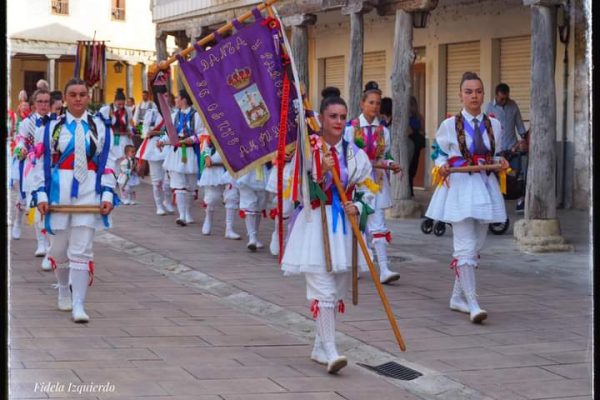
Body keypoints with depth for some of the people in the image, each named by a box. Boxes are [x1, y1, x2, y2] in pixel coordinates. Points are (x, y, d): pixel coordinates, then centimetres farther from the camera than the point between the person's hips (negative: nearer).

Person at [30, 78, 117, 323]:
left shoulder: (100, 128, 6)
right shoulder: (51, 128, 4)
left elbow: (107, 164, 5)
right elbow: (41, 163, 3)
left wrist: (107, 194, -3)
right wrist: (41, 195, -4)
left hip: (88, 194, -1)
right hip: (59, 193, 1)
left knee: (82, 251, -6)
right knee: (59, 249, 11)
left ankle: (78, 305, -5)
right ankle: (63, 289, 38)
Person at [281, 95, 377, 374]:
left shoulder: (354, 153, 6)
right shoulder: (307, 149, -4)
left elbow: (367, 189, 11)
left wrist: (357, 207, -8)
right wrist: (321, 171, -21)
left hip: (344, 226, 5)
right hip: (315, 225, -5)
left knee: (337, 290, 10)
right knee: (322, 290, -12)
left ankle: (320, 347, 23)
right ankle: (330, 351, -15)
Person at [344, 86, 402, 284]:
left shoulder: (383, 130, 7)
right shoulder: (351, 128, -3)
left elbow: (386, 156, 12)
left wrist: (391, 165, -8)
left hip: (377, 181, 2)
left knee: (378, 225, -6)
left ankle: (384, 269, -12)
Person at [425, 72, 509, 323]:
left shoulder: (494, 125, 6)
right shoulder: (449, 125, -3)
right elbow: (439, 154, 6)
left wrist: (501, 163, -4)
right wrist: (442, 167, -14)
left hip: (485, 187, 5)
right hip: (459, 188, -5)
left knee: (476, 246, 10)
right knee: (466, 247, -12)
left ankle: (458, 297, 24)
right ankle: (472, 304, -14)